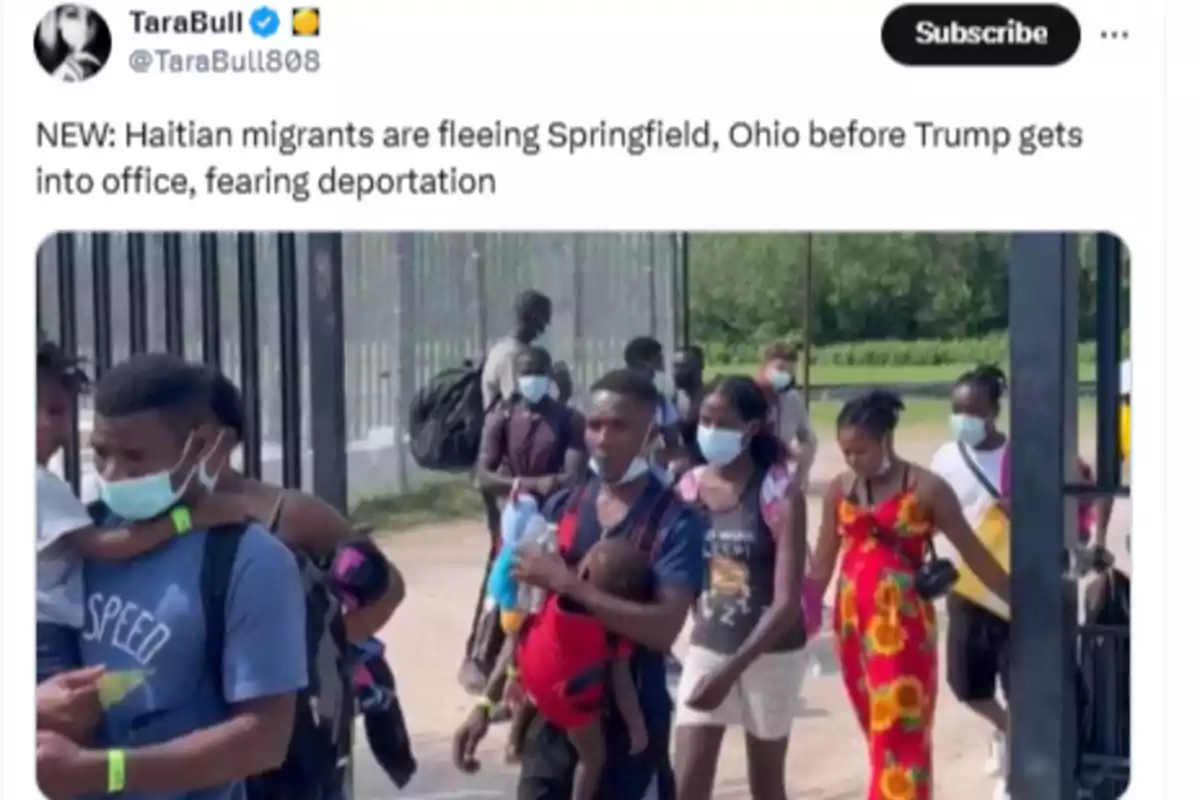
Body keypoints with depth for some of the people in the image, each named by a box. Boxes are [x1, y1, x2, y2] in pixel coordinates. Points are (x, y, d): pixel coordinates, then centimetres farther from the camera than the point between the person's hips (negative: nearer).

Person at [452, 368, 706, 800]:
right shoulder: (561, 509, 4)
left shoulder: (674, 522, -12)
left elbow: (664, 627, -24)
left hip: (629, 722, -5)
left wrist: (567, 582, -25)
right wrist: (488, 701, 7)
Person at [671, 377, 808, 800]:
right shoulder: (689, 488, -3)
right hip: (706, 648, 3)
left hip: (770, 653, -3)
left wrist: (732, 670, -28)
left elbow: (788, 601, -20)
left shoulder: (781, 494, -15)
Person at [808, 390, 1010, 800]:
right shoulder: (840, 489, 6)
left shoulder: (925, 488, -7)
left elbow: (974, 554, -1)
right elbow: (822, 565, 12)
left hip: (903, 624, -5)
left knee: (900, 735, -6)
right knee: (880, 732, 13)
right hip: (851, 622, 5)